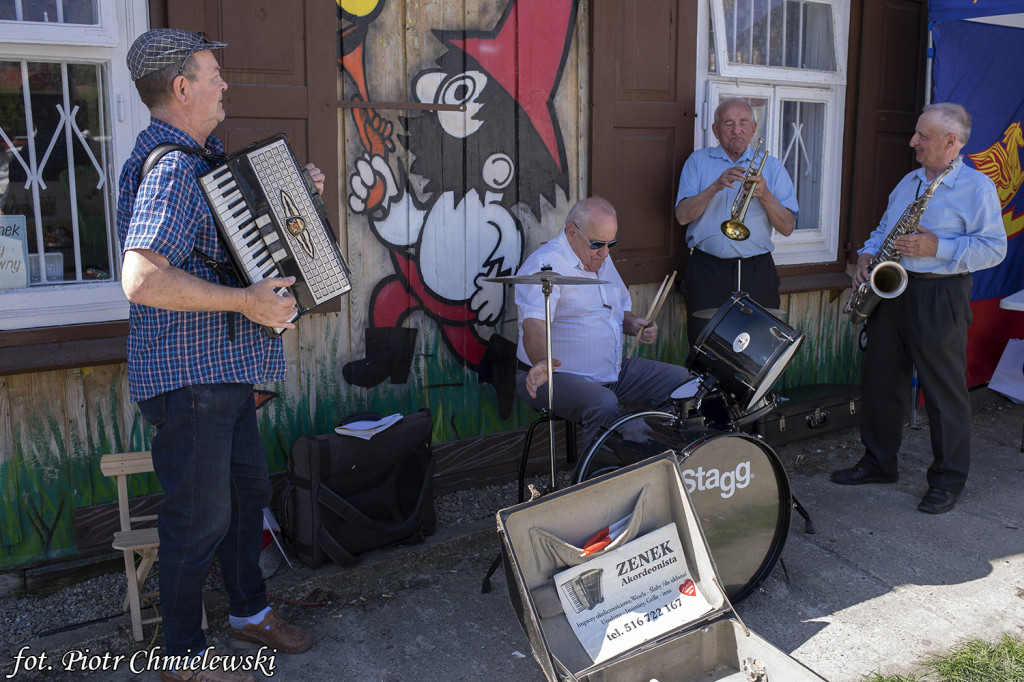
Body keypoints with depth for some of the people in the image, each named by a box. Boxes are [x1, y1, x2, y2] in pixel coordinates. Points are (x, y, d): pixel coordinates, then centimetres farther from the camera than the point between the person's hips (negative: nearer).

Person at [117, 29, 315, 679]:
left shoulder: (200, 156, 12)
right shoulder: (170, 168, -21)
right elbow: (142, 278, -33)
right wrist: (245, 300, -30)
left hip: (224, 370, 10)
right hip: (189, 377, -10)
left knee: (249, 488, 21)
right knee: (200, 516, 3)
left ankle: (250, 610, 40)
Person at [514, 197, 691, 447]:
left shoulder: (602, 260, 12)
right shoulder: (545, 265, -18)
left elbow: (620, 308, 25)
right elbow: (533, 324, -33)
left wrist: (634, 325, 0)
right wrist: (542, 362, -54)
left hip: (614, 371, 9)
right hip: (558, 374, -9)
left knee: (682, 380, 3)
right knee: (604, 406, -37)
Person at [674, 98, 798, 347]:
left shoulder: (771, 166, 11)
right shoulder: (698, 161, 9)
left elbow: (787, 228, 3)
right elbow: (682, 215, -3)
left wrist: (764, 195, -12)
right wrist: (716, 186, -16)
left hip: (757, 273, 1)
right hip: (707, 271, -1)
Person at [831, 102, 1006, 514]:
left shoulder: (977, 187, -6)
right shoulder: (908, 182, 16)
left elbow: (993, 248, -11)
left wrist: (937, 247, -20)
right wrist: (867, 255, 5)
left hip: (939, 298, -7)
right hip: (890, 291, 7)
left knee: (944, 391, 0)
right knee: (879, 379, 11)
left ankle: (948, 480, 12)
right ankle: (879, 462, 25)